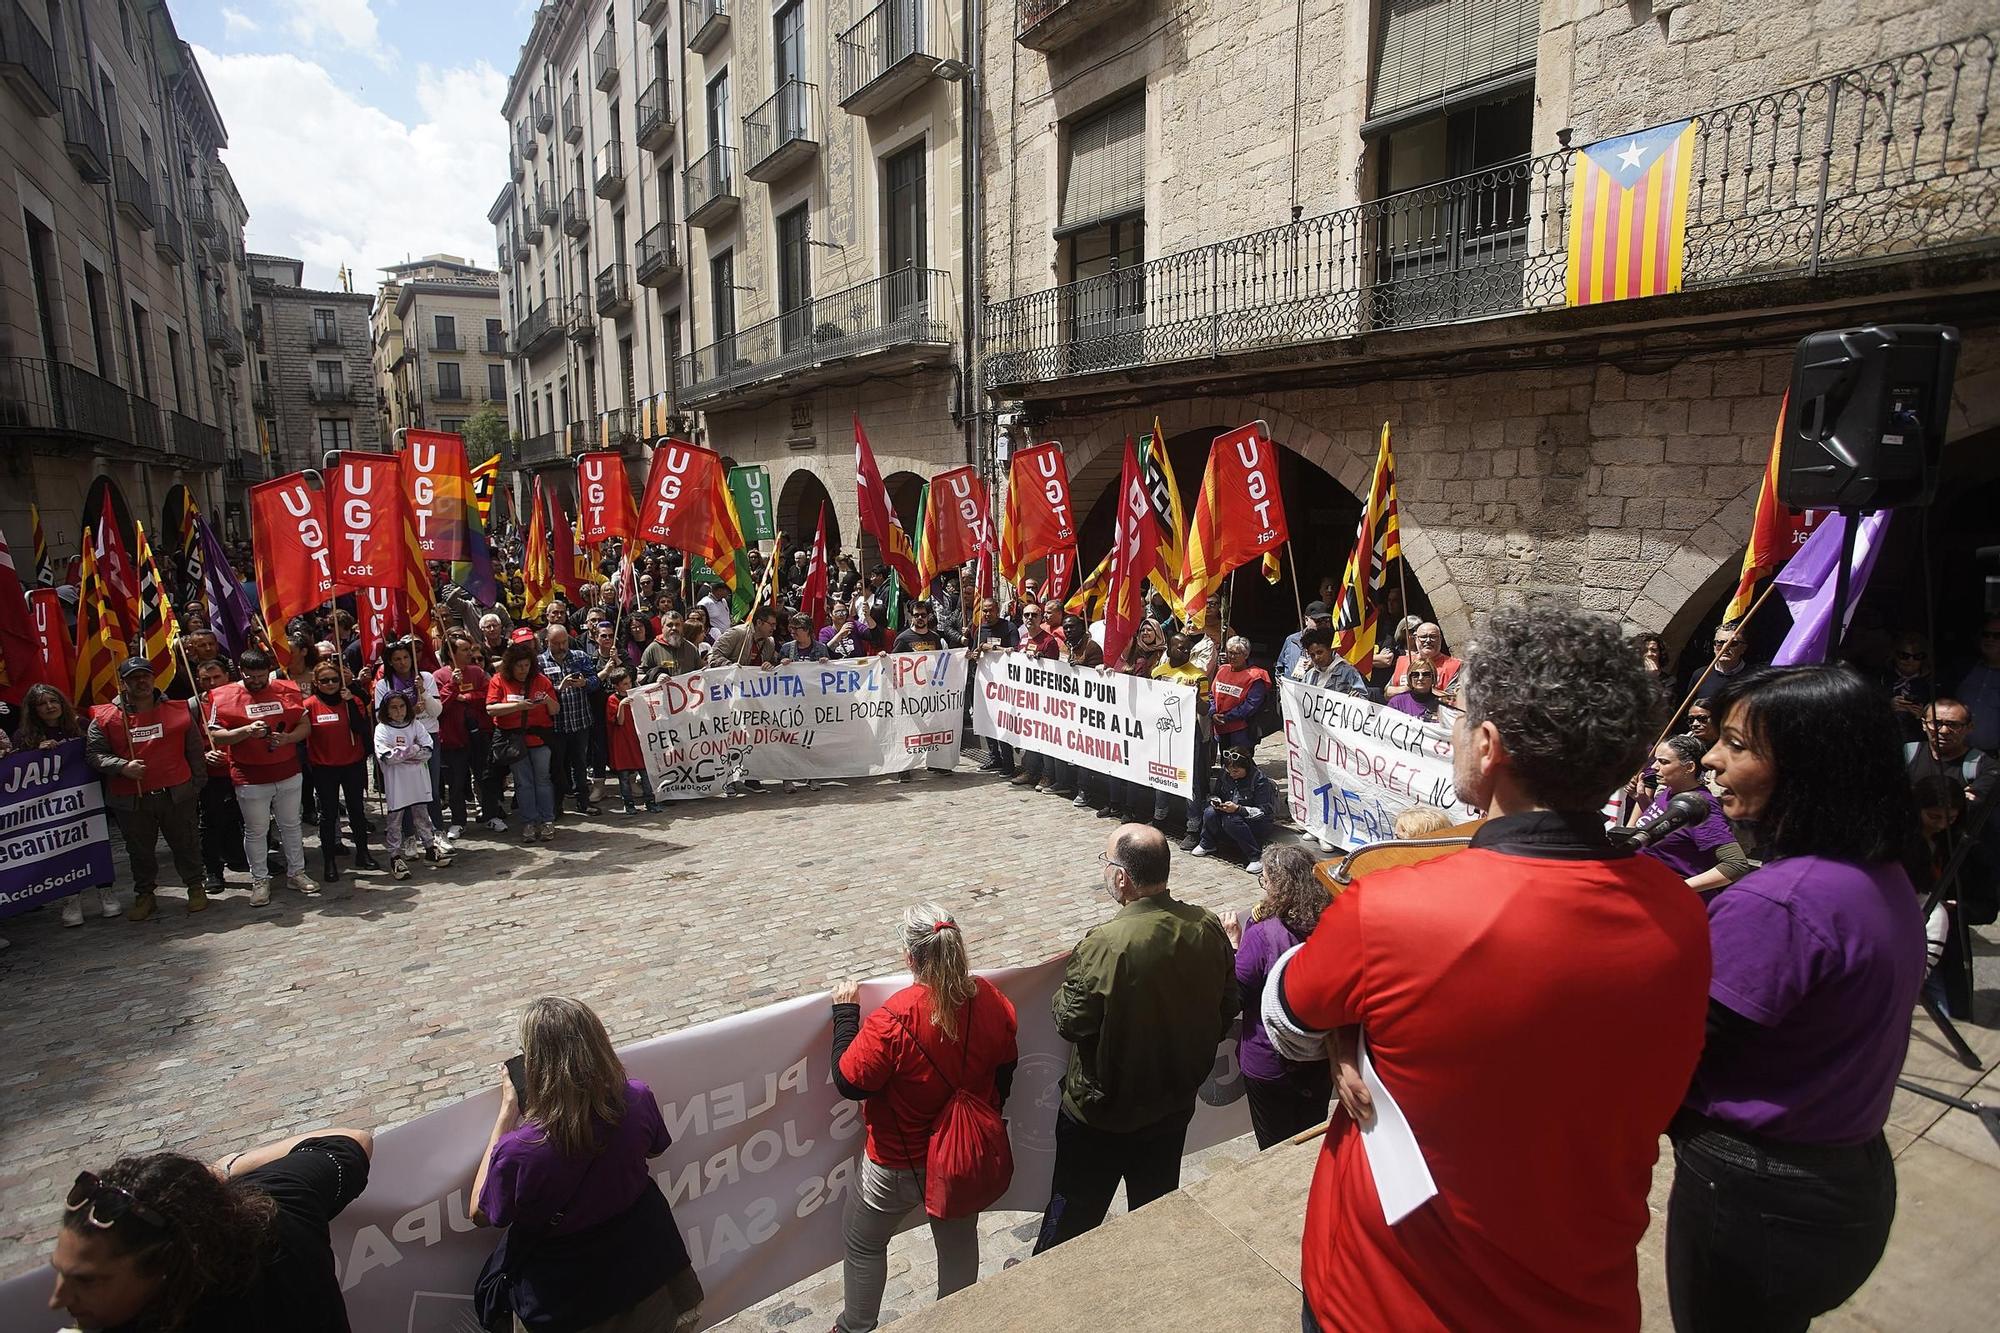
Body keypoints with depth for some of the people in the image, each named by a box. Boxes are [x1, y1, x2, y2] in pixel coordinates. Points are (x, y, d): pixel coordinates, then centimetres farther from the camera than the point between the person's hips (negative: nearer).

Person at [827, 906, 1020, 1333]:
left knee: (863, 1242, 24)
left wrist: (845, 1011, -12)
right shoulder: (991, 1000, -16)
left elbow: (849, 1081, -21)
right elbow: (1006, 1067, 0)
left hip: (900, 1165, -4)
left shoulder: (894, 1019, -34)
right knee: (959, 1241, 28)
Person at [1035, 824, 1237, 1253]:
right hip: (1175, 1104, 5)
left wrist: (1066, 985, -3)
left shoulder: (1104, 945, -33)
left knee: (1073, 1216, 19)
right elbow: (1229, 1007, -1)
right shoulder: (1208, 927, -15)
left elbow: (1069, 1022, -21)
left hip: (1101, 1112, -5)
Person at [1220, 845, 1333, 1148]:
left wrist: (1234, 942, -9)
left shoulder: (1261, 935, -29)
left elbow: (1236, 993, -17)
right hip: (1322, 1058, 5)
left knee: (1276, 1148, 19)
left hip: (1270, 1063, -5)